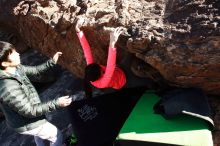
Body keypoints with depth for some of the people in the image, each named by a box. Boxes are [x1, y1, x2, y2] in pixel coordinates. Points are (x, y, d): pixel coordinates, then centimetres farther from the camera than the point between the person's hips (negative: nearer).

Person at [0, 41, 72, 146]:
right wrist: (56, 103, -32)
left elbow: (35, 70, 4)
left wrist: (51, 62, -6)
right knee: (57, 137, 12)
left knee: (39, 133, 38)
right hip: (27, 124, -9)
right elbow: (30, 111, -32)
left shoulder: (16, 68, -14)